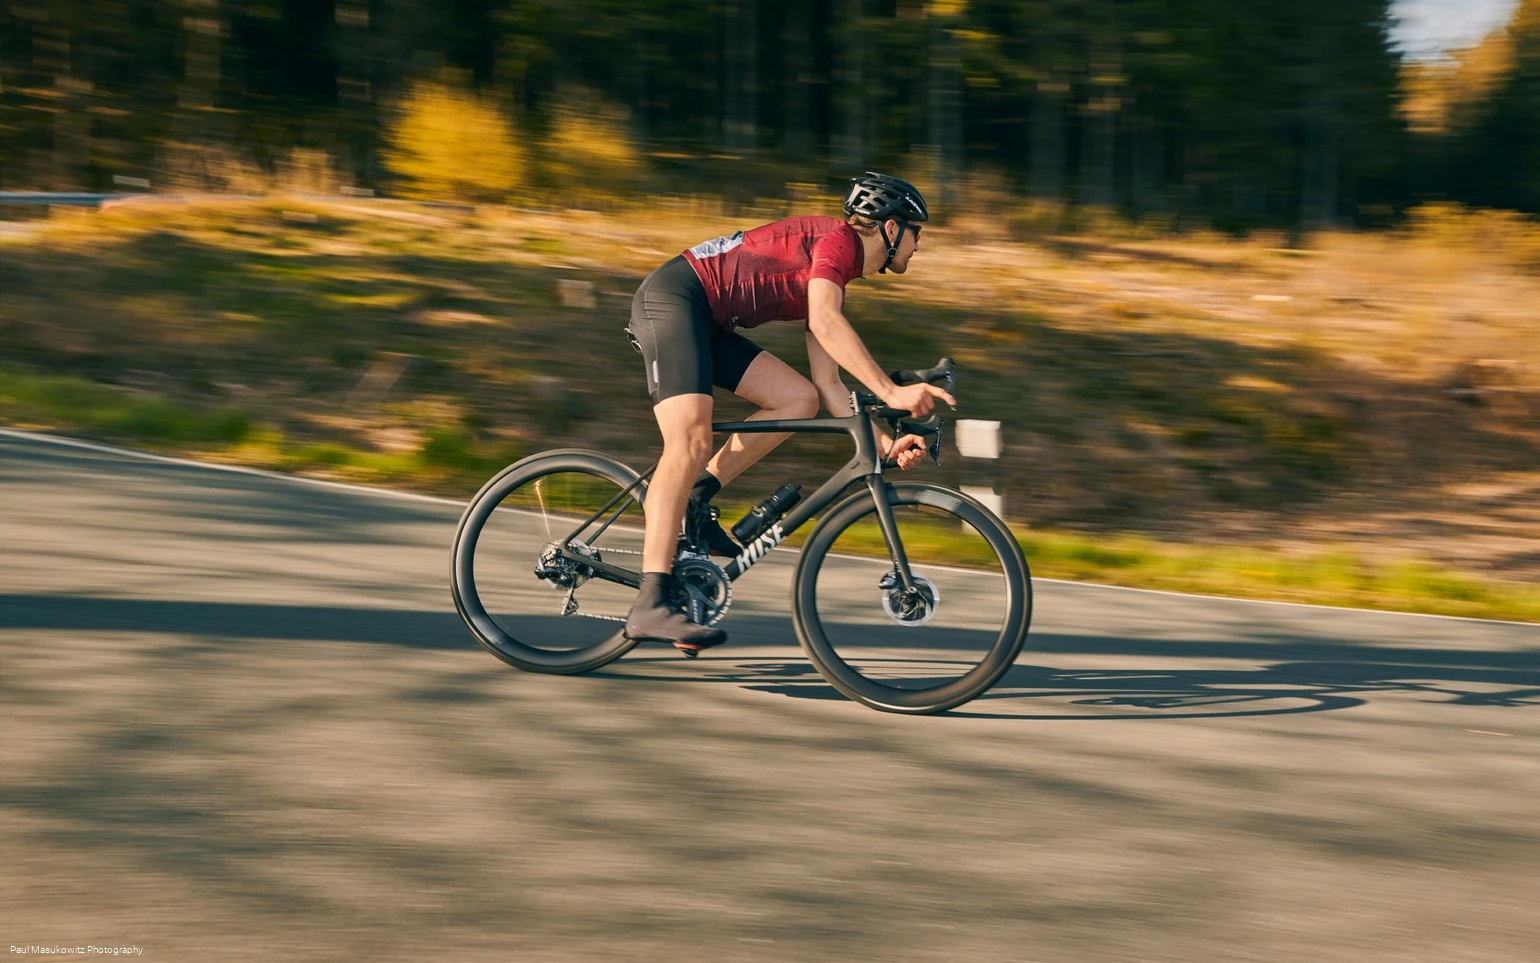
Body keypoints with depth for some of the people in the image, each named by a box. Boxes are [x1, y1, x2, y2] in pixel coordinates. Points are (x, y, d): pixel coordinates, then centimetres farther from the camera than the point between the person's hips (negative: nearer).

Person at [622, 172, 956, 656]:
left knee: (801, 399, 0)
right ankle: (650, 607, -33)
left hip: (707, 323, 10)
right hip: (672, 296, -10)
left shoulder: (835, 281, 19)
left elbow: (828, 384, 18)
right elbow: (826, 323, -27)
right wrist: (890, 392, -31)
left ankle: (692, 501, 2)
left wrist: (885, 444, 8)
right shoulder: (839, 239, -9)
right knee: (691, 443, -24)